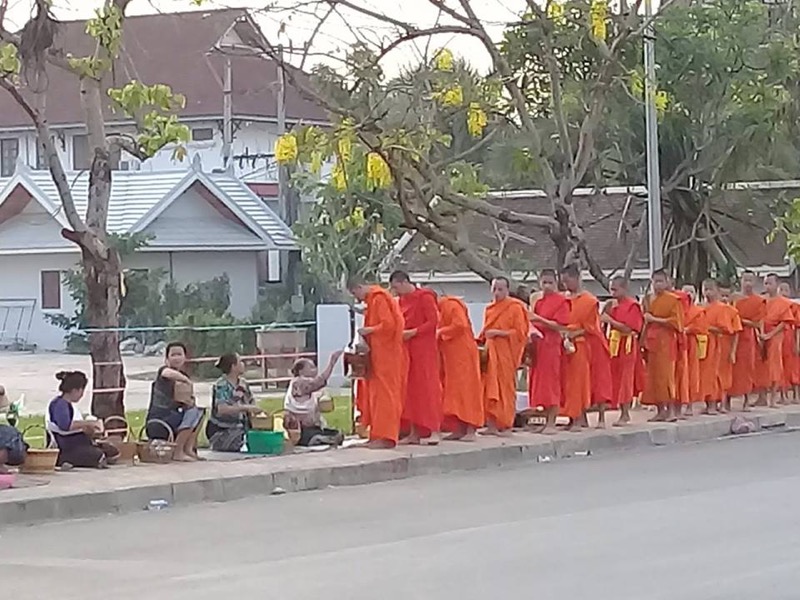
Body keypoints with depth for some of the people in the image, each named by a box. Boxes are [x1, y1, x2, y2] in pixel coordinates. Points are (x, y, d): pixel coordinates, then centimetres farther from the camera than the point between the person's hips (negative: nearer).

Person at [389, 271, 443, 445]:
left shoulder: (425, 297, -8)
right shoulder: (402, 300, 13)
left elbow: (433, 321, -13)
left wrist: (413, 332, -19)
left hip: (424, 349, -7)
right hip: (407, 349, 7)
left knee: (426, 387, -7)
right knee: (410, 389, 5)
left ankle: (434, 431, -5)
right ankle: (414, 432, 8)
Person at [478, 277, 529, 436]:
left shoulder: (515, 308, -4)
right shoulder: (489, 309, 15)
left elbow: (520, 332, -9)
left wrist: (499, 333, -16)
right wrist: (481, 339, 6)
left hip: (506, 353, -6)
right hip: (490, 352, 6)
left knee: (505, 388, -4)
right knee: (489, 388, 2)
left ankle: (507, 425, 1)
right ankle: (492, 424, 6)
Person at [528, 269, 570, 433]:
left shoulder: (561, 301, -6)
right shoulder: (535, 298, 13)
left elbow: (561, 326, -14)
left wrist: (539, 318, -19)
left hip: (551, 344, -7)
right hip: (537, 343, 7)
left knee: (551, 382, -6)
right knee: (539, 382, 8)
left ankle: (551, 422, -3)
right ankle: (546, 420, 14)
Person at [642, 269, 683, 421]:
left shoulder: (672, 300, -4)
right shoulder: (648, 300, 14)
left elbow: (675, 321, -12)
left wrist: (654, 319, -15)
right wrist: (644, 340, 9)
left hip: (665, 342, -6)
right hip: (651, 342, 6)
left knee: (665, 375, -10)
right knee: (653, 376, 4)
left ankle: (670, 410, -8)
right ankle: (660, 410, 8)